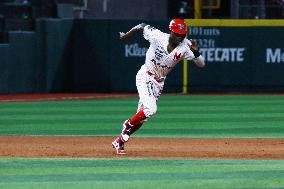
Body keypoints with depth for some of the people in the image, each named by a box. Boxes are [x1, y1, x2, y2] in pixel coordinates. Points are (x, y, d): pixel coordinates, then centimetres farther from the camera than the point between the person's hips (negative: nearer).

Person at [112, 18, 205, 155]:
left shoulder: (185, 46, -16)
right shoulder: (158, 36, -21)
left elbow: (201, 64, -20)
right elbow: (142, 27, -3)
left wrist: (196, 52, -40)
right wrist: (126, 36, 11)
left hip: (159, 82, 4)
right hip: (145, 77, -4)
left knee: (142, 115, 5)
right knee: (150, 109, -23)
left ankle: (119, 142, 18)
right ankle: (128, 125, 4)